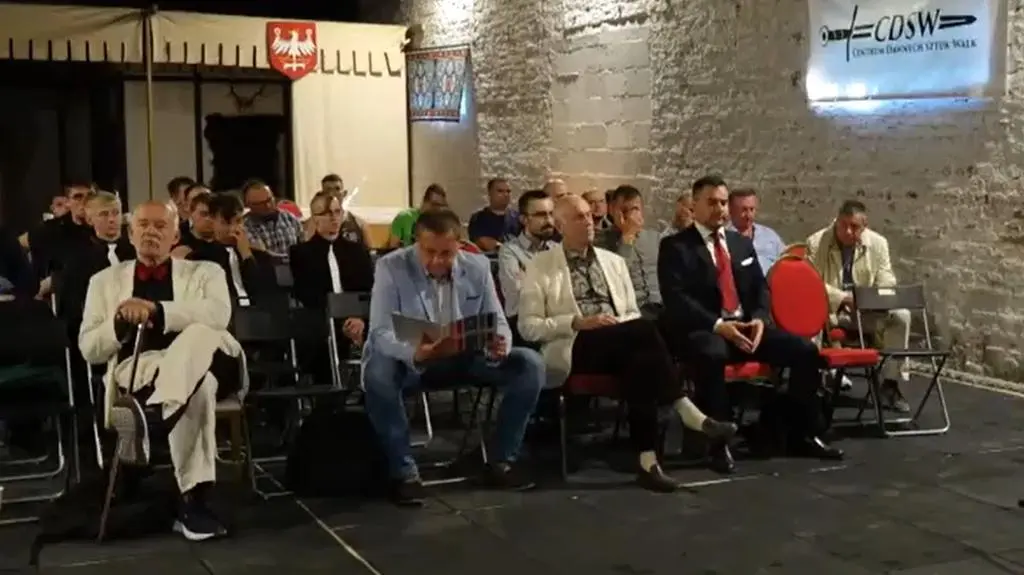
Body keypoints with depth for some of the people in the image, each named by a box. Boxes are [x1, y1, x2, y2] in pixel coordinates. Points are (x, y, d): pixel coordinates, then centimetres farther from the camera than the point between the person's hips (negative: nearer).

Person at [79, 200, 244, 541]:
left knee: (201, 334, -39)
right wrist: (121, 322, -7)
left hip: (198, 367, 1)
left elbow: (219, 314, -7)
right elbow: (89, 349, 13)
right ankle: (193, 498, -48)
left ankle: (151, 418, -57)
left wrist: (156, 310, -18)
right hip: (135, 371, -1)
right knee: (199, 386, -40)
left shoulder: (204, 273, 19)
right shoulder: (105, 281, 23)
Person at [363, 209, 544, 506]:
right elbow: (380, 332, -21)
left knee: (530, 363, -16)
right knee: (378, 372, -37)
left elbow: (498, 322, -2)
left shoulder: (478, 267, -3)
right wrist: (414, 353, -43)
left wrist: (500, 345, -28)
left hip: (466, 356, 3)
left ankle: (501, 462, -5)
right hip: (410, 359, -3)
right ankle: (405, 472, -22)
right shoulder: (391, 267, -14)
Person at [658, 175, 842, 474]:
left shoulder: (742, 243, 19)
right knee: (712, 355, -40)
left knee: (805, 351, -11)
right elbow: (675, 300, -12)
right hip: (703, 329, -6)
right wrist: (718, 325, -24)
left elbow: (761, 288, 15)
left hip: (747, 325, 6)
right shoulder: (675, 246, -1)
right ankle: (718, 443, -28)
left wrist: (759, 319, -7)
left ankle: (803, 435, 4)